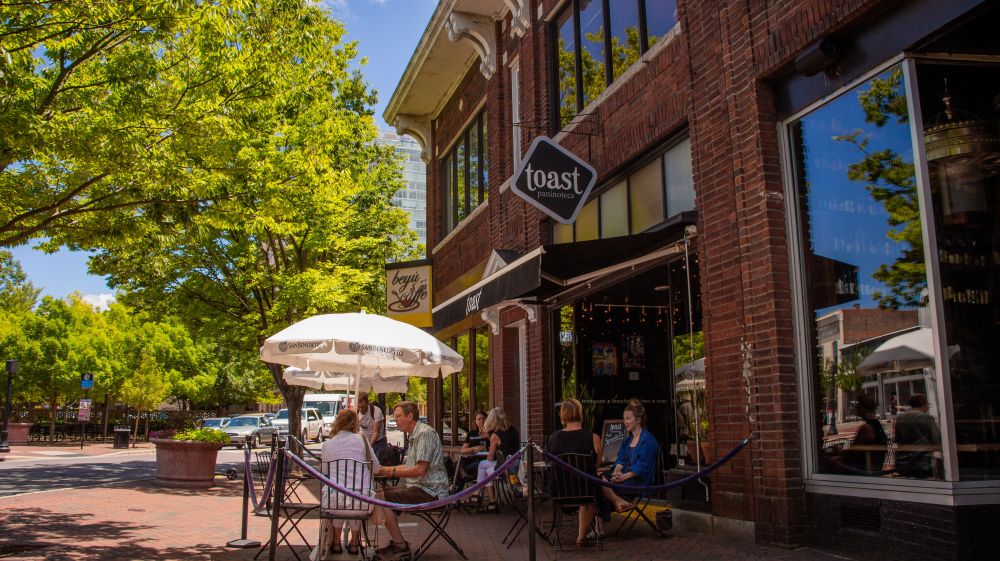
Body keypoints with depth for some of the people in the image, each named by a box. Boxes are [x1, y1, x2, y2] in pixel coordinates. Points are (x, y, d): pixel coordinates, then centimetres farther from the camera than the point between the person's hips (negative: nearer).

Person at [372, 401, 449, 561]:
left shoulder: (425, 434, -15)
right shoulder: (414, 435, 18)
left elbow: (420, 470, -22)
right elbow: (410, 466, 22)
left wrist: (392, 472, -13)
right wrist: (388, 469, 9)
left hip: (429, 491, -11)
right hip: (418, 487, 11)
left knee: (381, 499, -18)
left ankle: (401, 547, -8)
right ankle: (397, 543, 10)